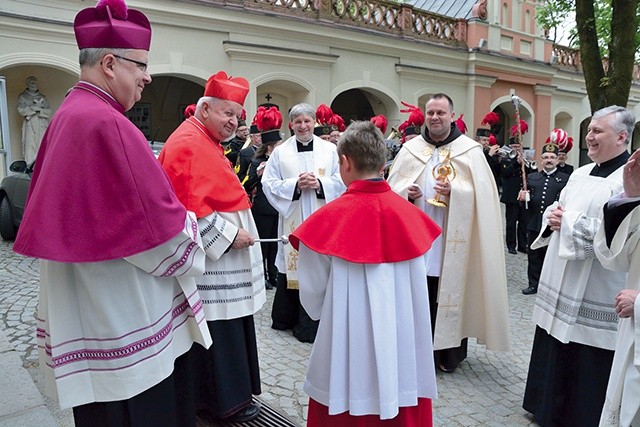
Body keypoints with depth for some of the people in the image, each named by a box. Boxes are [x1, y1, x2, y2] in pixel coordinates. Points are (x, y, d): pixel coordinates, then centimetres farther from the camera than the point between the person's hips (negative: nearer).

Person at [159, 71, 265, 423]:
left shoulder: (206, 141, 16)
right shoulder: (189, 144, -17)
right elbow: (190, 209, -24)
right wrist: (229, 235, -19)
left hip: (221, 252, 11)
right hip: (209, 256, -11)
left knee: (224, 330, 19)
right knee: (216, 331, 1)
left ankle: (226, 392, 33)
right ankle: (222, 402, 17)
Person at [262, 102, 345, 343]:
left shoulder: (330, 150, 8)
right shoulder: (280, 152, 7)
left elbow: (342, 181, 2)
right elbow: (269, 184, 0)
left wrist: (319, 183, -14)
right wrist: (295, 184, -13)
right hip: (292, 222, 0)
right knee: (290, 269, 6)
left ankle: (312, 323, 13)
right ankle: (285, 318, 23)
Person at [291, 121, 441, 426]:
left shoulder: (331, 217, -16)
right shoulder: (409, 212, -6)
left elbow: (312, 292, -8)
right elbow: (417, 282, 2)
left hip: (351, 349, -3)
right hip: (404, 345, 3)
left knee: (349, 403, 17)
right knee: (401, 401, 21)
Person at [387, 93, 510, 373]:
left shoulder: (470, 151, 1)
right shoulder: (410, 148, 10)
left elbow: (481, 193, -5)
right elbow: (392, 187, 9)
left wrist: (455, 190, -20)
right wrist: (406, 192, -11)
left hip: (451, 240, -2)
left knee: (449, 294, 3)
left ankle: (449, 353, 19)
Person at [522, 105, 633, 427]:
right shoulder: (580, 174, 13)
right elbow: (556, 209, 20)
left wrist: (568, 222, -18)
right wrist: (552, 216, -3)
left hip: (595, 293, -8)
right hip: (562, 283, 8)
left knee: (586, 365, 5)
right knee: (555, 351, 18)